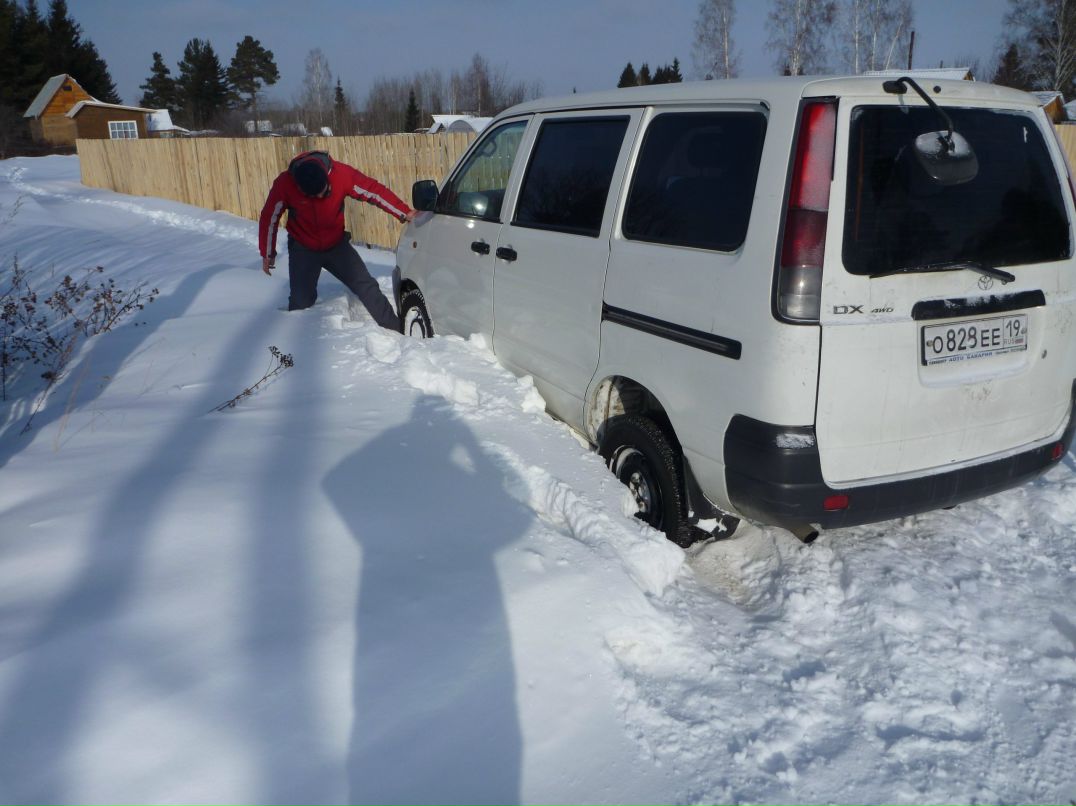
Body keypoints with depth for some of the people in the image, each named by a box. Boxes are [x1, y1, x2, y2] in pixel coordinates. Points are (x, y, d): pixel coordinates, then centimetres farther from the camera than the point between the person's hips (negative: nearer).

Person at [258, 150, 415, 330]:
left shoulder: (341, 174, -24)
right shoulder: (285, 184, -23)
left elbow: (375, 191, -17)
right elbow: (269, 218, -9)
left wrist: (405, 213, -19)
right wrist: (268, 254, 0)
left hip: (337, 244, 1)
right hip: (303, 250, -1)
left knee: (366, 286, -2)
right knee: (301, 301, -7)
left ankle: (397, 330, 6)